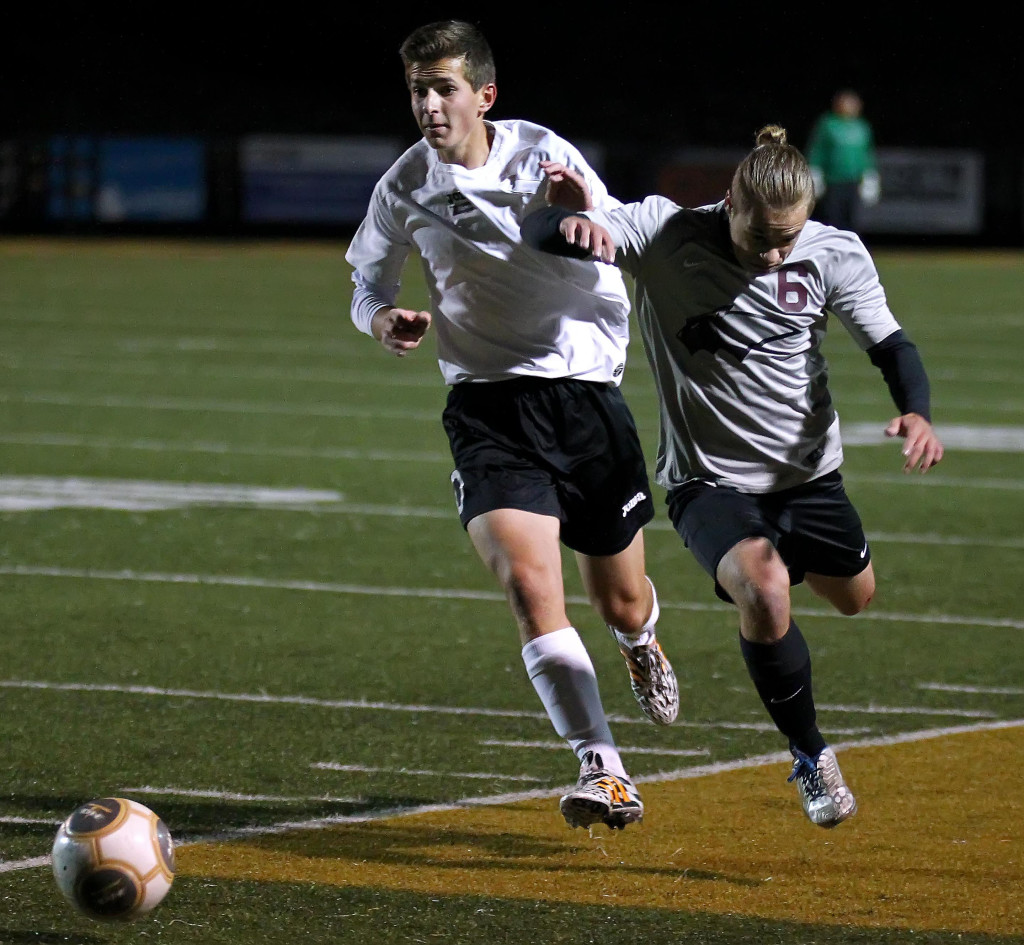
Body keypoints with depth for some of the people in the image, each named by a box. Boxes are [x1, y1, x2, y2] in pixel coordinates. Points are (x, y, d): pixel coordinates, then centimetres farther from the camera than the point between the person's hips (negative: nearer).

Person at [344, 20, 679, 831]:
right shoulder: (404, 188, -1)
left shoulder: (542, 154, -5)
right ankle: (604, 772, -21)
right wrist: (384, 320, -9)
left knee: (623, 604, 12)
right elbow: (369, 285, 15)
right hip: (489, 403, 0)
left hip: (586, 390, 0)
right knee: (530, 585, -23)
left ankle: (641, 645, 51)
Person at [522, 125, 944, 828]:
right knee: (763, 590, -31)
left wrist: (916, 410, -25)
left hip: (809, 474, 4)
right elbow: (539, 231, -23)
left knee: (855, 596, 24)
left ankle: (789, 554, 61)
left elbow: (890, 343, -4)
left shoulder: (835, 255, -12)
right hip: (709, 479, -4)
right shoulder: (665, 235, -19)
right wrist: (571, 227, -48)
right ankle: (811, 757, -11)